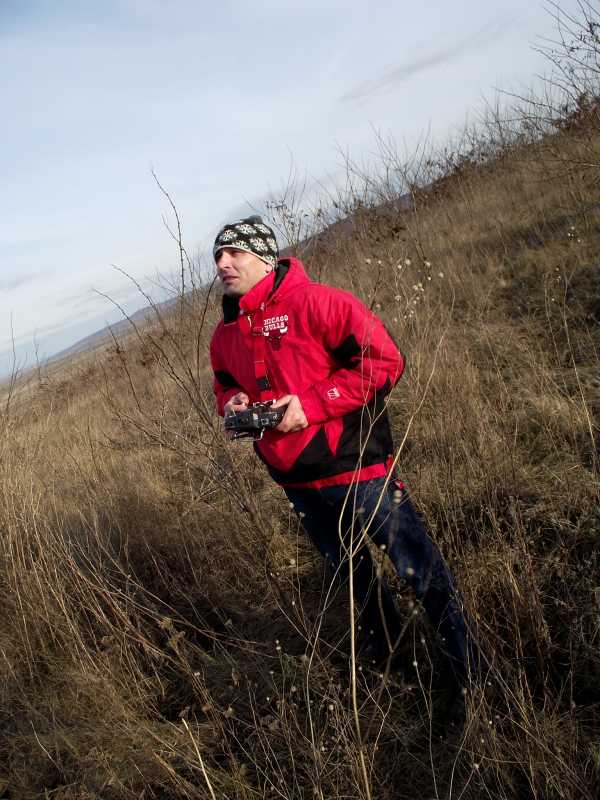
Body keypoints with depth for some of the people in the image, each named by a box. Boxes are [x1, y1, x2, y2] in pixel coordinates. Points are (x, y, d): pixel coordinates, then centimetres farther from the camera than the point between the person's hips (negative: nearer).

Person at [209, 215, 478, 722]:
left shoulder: (316, 303, -17)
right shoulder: (225, 336, 5)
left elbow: (385, 361, -20)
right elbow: (227, 388, 22)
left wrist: (311, 404, -24)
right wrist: (232, 406, -3)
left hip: (355, 470, -7)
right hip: (297, 482, 7)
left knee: (418, 567, 5)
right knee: (348, 570, 26)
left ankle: (468, 667, 30)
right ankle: (384, 647, 53)